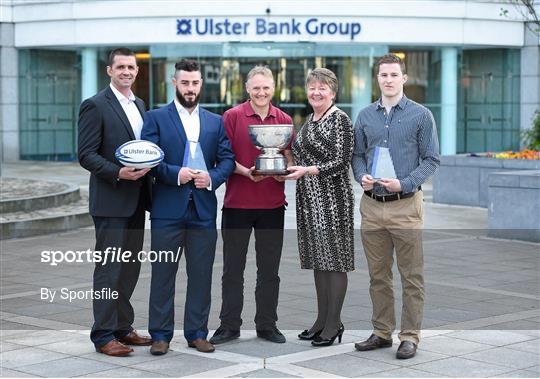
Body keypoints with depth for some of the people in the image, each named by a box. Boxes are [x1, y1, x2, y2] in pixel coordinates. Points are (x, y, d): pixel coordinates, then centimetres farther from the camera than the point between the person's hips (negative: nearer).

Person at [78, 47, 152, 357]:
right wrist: (118, 173, -24)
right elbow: (86, 155, -13)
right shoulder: (95, 106, -8)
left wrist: (150, 168, 4)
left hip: (136, 201, 8)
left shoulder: (139, 105, 15)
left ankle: (123, 328, 23)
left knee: (130, 268, 13)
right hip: (110, 202, -7)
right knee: (109, 269, -4)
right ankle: (104, 335, 2)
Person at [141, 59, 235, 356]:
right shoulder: (156, 118, 3)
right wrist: (176, 174, -17)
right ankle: (161, 335, 8)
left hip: (203, 208, 3)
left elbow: (227, 159, 9)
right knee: (163, 273, 1)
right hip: (168, 208, -3)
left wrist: (212, 178, -10)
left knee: (201, 275, 7)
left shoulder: (215, 122, 14)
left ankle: (197, 332, 16)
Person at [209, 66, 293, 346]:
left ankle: (267, 325, 19)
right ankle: (229, 325, 14)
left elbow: (289, 159, 11)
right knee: (232, 269, 5)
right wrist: (246, 172, -18)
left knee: (269, 270, 9)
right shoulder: (232, 116, -1)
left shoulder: (283, 120, 7)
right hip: (237, 203, -2)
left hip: (272, 204, 2)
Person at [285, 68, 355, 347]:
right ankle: (322, 320, 19)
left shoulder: (340, 119, -8)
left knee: (334, 260, -3)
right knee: (318, 260, 12)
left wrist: (307, 171, -25)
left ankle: (334, 324, 2)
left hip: (332, 197, -8)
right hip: (309, 198, 8)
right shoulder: (309, 121, 16)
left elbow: (341, 161, -15)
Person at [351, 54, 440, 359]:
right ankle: (382, 332, 21)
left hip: (405, 205, -4)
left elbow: (431, 159, -3)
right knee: (378, 275, 11)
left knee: (412, 276, 0)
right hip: (372, 205, 4)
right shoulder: (366, 116, 10)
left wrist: (404, 183, -16)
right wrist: (362, 177, -6)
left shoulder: (420, 115, -1)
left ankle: (410, 336, 7)